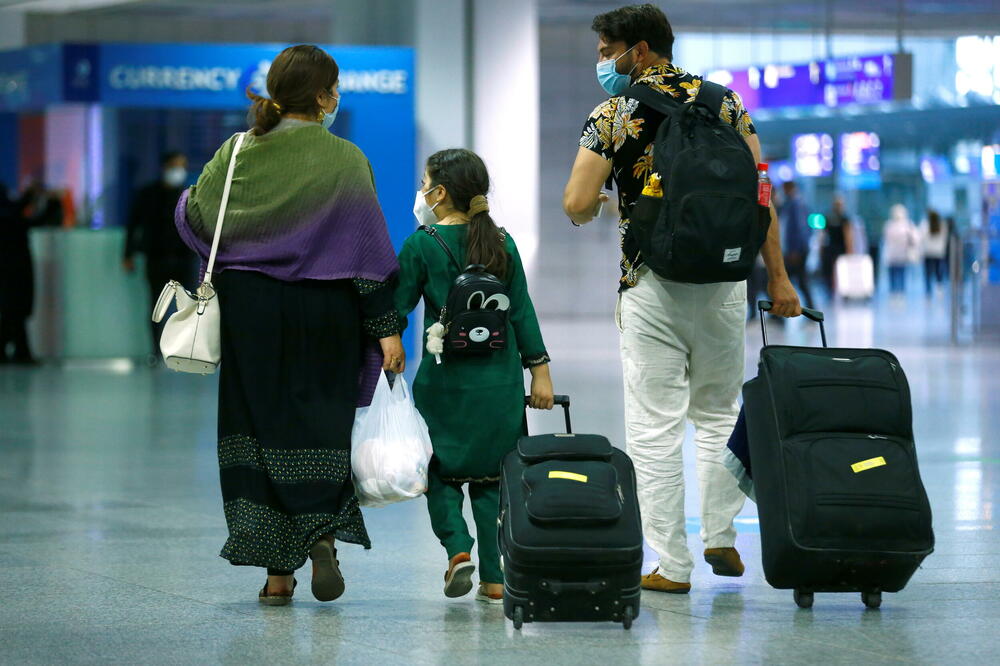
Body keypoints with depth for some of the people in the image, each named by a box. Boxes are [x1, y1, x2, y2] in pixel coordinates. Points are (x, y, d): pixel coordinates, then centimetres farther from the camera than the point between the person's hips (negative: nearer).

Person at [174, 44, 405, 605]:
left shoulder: (238, 153, -1)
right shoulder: (344, 160, -7)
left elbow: (196, 218, 6)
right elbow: (369, 245, -8)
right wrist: (387, 327, -6)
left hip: (250, 311, 2)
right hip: (323, 314, -1)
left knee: (258, 424, 6)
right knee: (319, 424, 10)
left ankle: (277, 571, 2)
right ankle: (322, 532, -13)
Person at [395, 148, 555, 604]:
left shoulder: (421, 245, -5)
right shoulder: (502, 243, 4)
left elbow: (396, 309, -3)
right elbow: (522, 312, 4)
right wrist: (539, 371, 9)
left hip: (445, 378, -3)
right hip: (500, 377, 3)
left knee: (442, 470, 11)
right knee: (490, 474, 9)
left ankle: (457, 548, -11)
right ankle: (494, 579, 7)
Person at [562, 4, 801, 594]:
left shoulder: (613, 115, -5)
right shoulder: (724, 101, 6)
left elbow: (578, 204, -11)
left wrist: (588, 212, 13)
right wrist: (778, 278, 5)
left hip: (652, 285, -3)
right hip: (723, 280, 4)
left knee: (655, 426, 2)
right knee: (720, 412, 19)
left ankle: (673, 565, 1)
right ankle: (722, 539, 18)